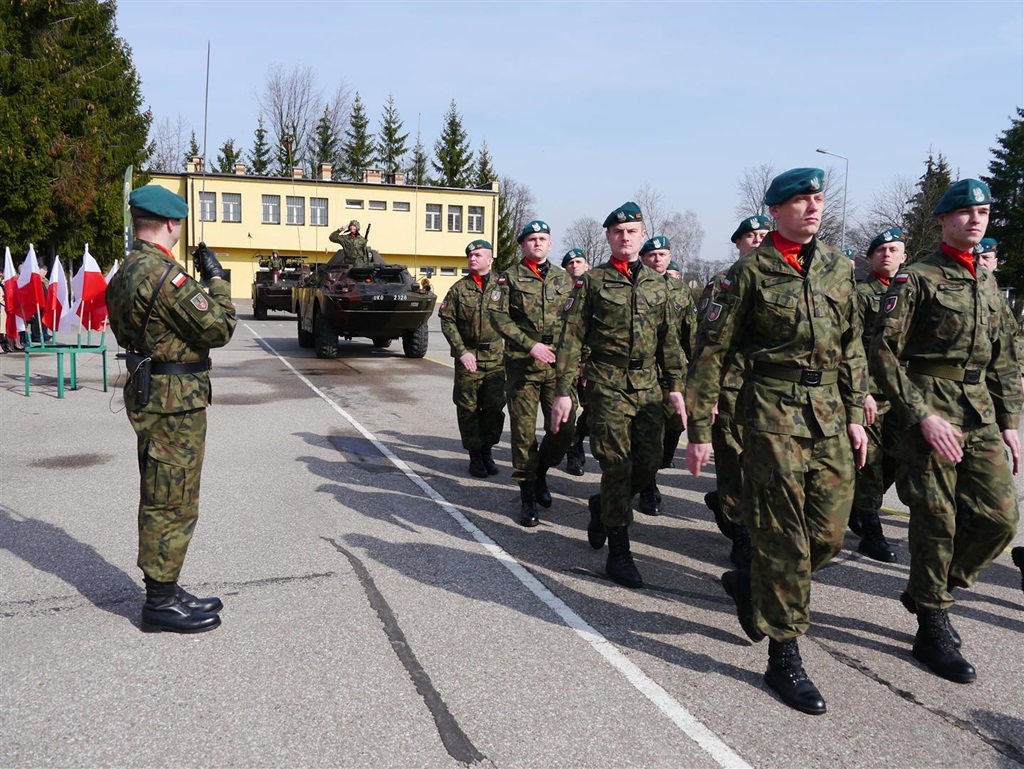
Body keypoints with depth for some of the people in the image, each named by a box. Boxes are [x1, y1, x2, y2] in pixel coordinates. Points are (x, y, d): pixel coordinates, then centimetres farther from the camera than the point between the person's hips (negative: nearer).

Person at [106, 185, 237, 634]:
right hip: (174, 401, -10)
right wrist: (216, 278, -6)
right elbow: (219, 329, -20)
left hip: (149, 394, 10)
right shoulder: (164, 274, -20)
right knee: (173, 504, -2)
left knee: (161, 500, 17)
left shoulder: (125, 273, 11)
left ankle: (165, 591, 28)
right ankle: (161, 603, 8)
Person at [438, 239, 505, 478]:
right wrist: (461, 351, -8)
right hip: (468, 357, 0)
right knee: (468, 408, 3)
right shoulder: (459, 288, 4)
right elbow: (447, 321, 2)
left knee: (494, 407, 4)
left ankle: (487, 451, 22)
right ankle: (475, 455, 15)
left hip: (496, 357, 0)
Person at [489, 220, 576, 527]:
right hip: (522, 364, -3)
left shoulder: (564, 278, 13)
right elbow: (498, 316, -6)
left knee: (563, 430, 1)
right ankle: (528, 495, 12)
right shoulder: (510, 277, 3)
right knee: (524, 430, 1)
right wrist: (531, 345, -14)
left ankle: (540, 471, 29)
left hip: (558, 364, 3)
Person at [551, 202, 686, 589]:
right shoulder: (591, 282, 0)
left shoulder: (657, 284, 12)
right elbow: (571, 339, -3)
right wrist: (564, 391, -8)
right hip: (609, 387, -4)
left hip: (649, 388, 4)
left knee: (649, 462, 3)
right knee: (617, 465, -4)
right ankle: (618, 553, 7)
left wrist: (675, 386, 8)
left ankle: (603, 504, 33)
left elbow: (669, 341, 15)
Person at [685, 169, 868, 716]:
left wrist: (855, 414, 11)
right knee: (784, 537, -2)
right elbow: (710, 353, -4)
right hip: (774, 411, -5)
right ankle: (783, 658, 11)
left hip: (831, 414, 6)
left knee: (827, 535, 8)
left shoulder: (837, 267, 11)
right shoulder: (750, 271, -4)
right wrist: (699, 432, -6)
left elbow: (851, 345, 17)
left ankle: (750, 585, 35)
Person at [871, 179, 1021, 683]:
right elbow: (883, 353, -12)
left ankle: (931, 591, 23)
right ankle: (932, 630, 12)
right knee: (936, 522, -2)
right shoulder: (916, 279, -5)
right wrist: (921, 415, -19)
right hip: (933, 409, -6)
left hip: (981, 413, 7)